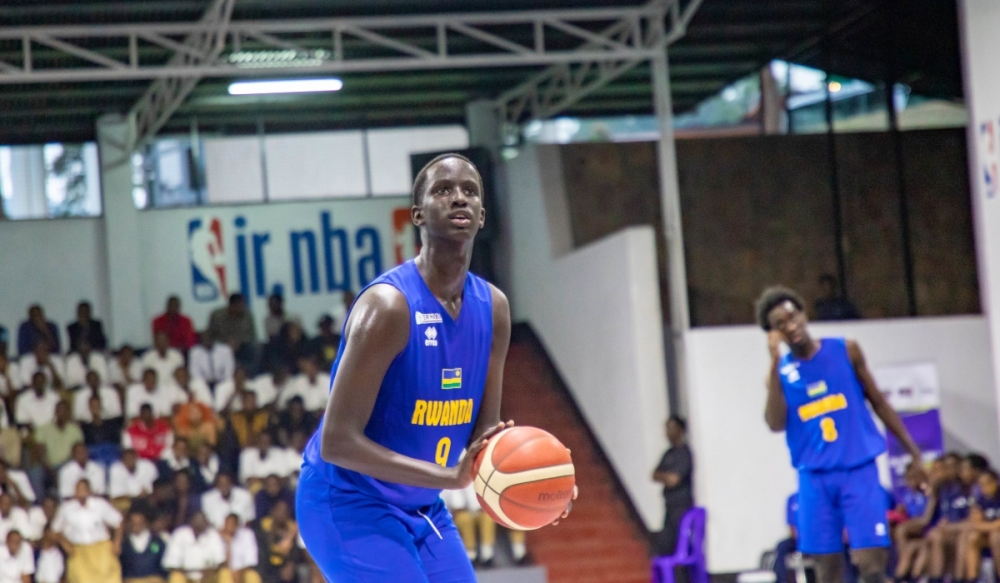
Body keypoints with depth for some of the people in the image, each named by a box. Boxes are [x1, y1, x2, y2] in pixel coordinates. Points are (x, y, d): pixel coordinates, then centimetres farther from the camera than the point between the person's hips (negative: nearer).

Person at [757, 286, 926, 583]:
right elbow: (776, 424, -12)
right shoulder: (780, 371, 4)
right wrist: (775, 364, -16)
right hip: (814, 477, 1)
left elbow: (878, 402, 10)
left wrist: (914, 452, 9)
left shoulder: (846, 350, 3)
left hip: (859, 470, -1)